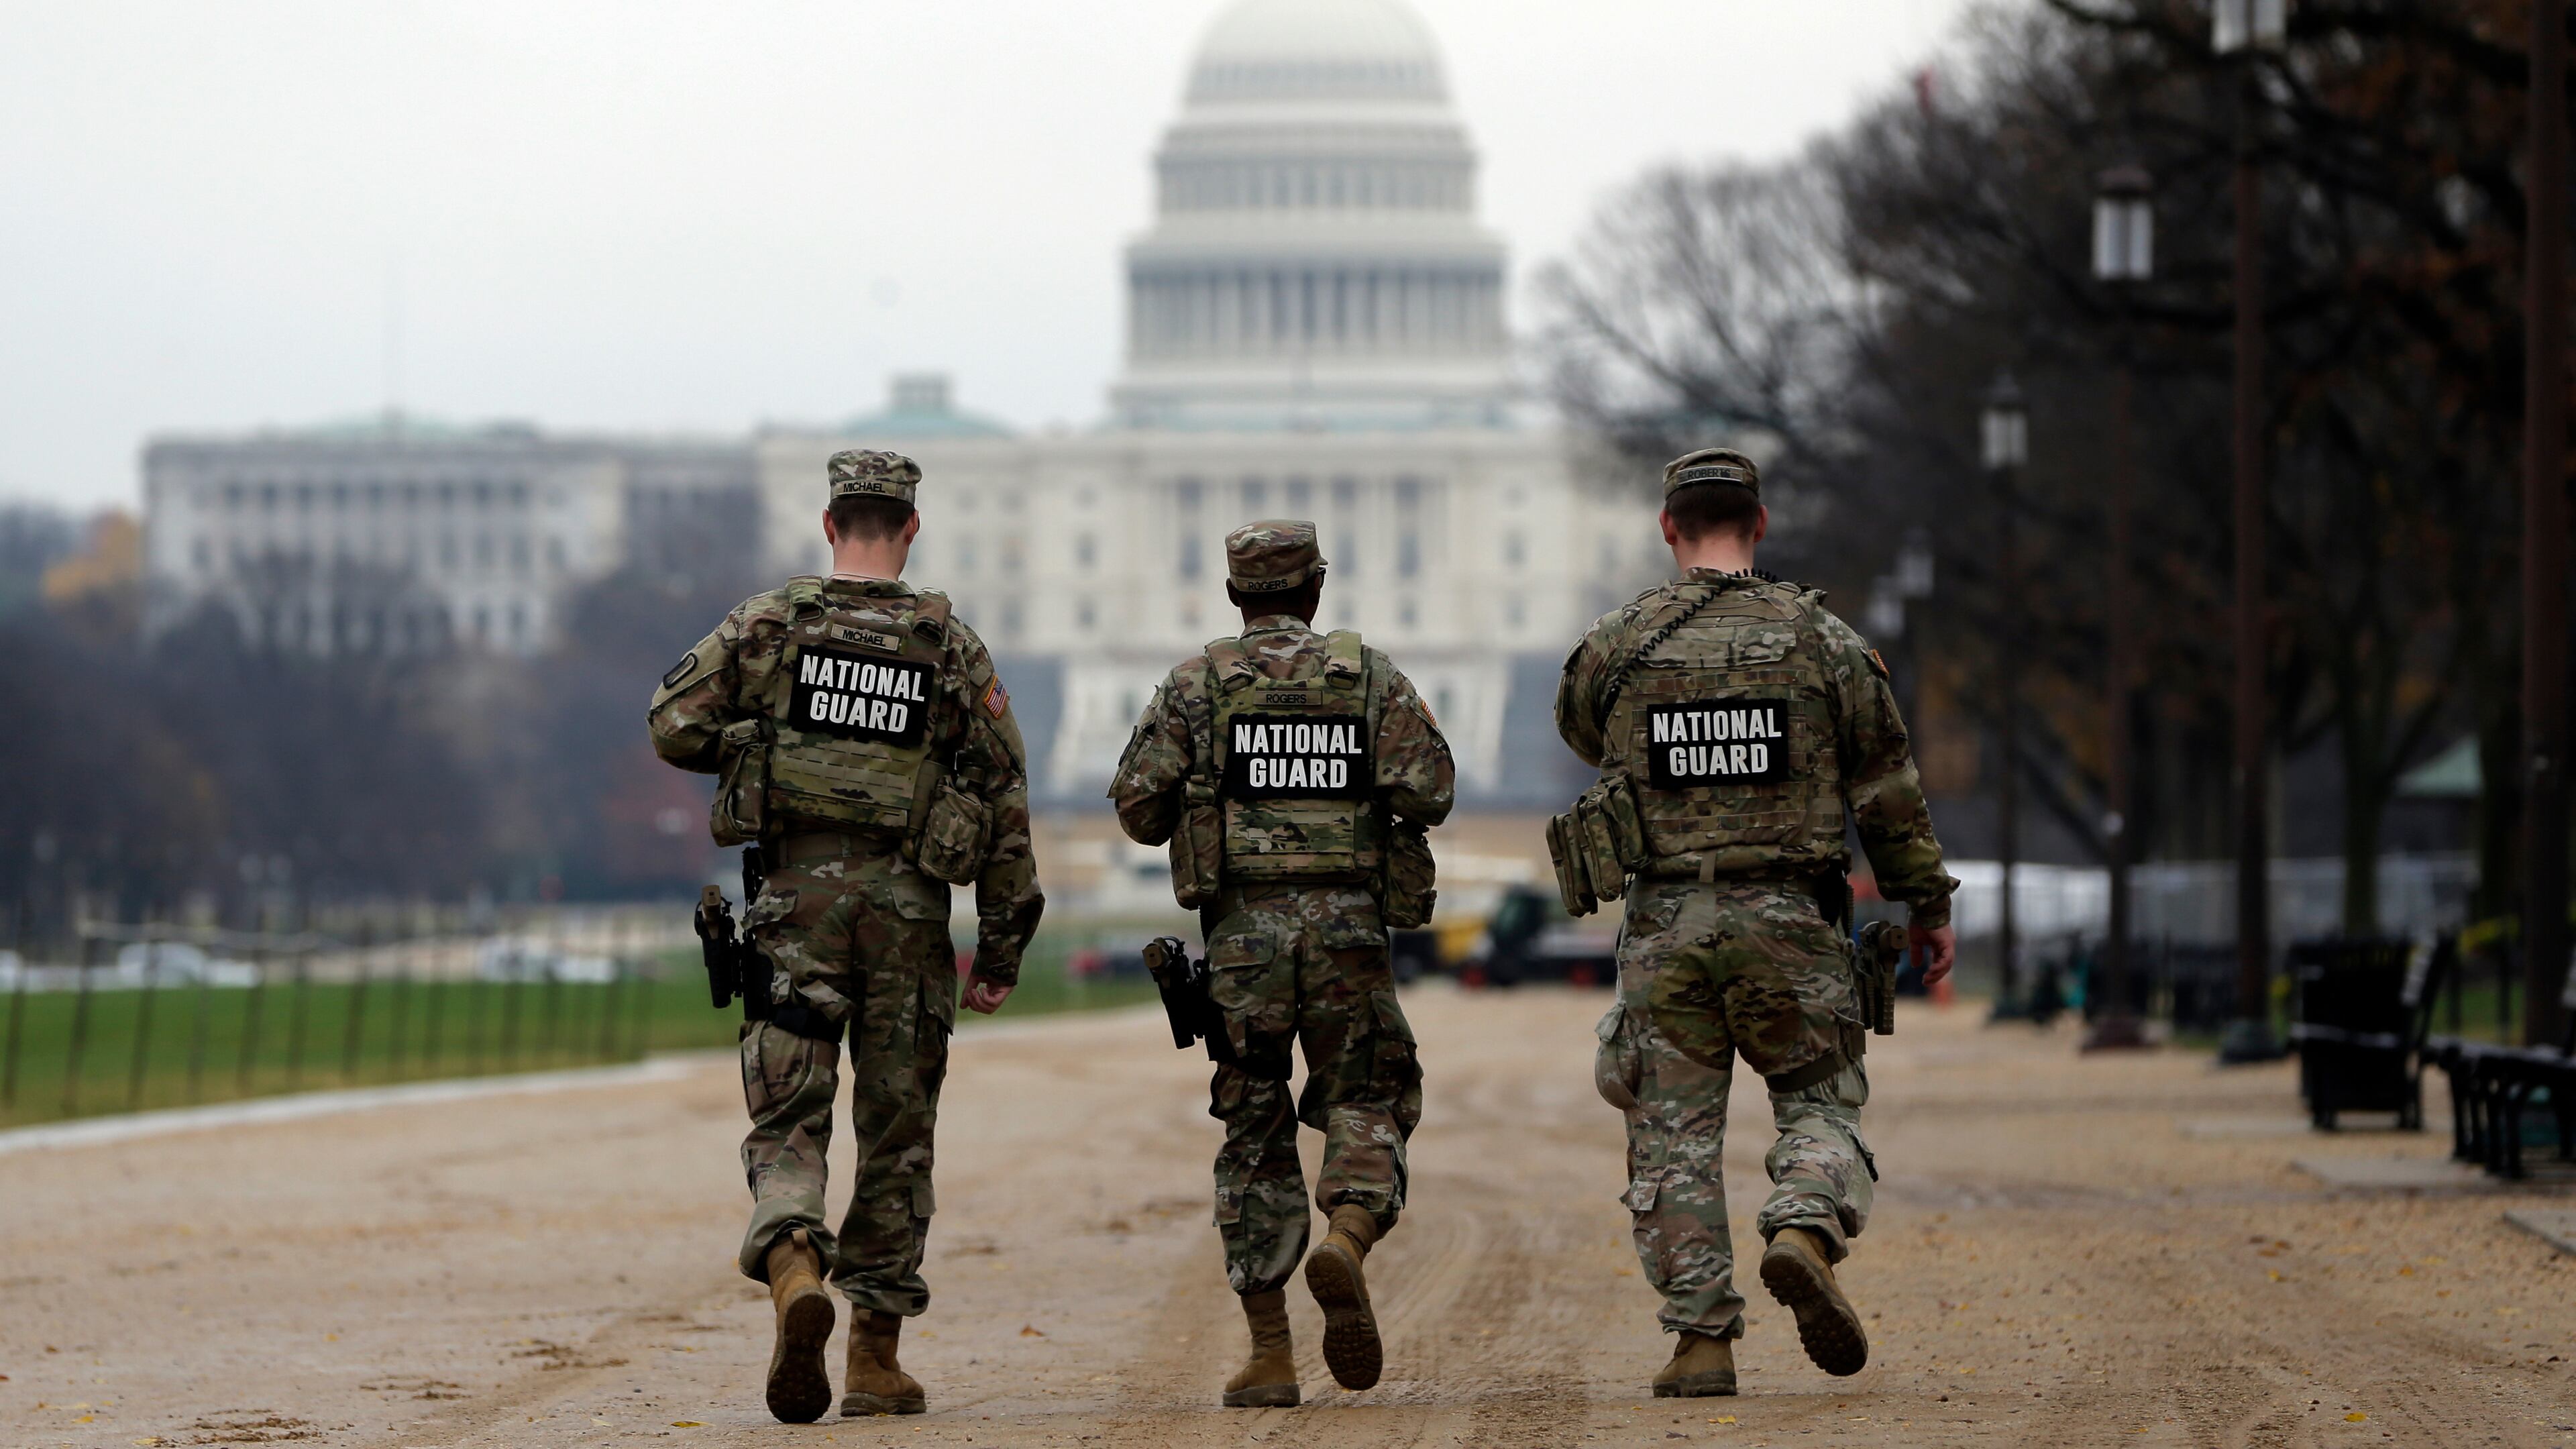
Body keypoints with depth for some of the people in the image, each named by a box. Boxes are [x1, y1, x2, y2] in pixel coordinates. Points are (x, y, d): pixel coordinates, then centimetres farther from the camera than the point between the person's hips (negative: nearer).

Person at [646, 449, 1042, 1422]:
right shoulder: (954, 646, 3)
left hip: (798, 895, 0)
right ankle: (876, 1356, 11)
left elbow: (675, 727, -4)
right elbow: (1004, 796, 2)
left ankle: (793, 1269, -29)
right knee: (897, 1134, 10)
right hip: (910, 903, 1)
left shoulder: (767, 624, 1)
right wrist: (1002, 944, 8)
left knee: (787, 1122, 2)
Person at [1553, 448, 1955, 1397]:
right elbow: (1888, 788, 4)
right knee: (1820, 1105, 11)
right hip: (1789, 921, 0)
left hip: (1664, 921, 0)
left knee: (1675, 1138, 6)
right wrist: (1928, 903, 14)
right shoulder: (1822, 641, 0)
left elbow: (1582, 733, 22)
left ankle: (1701, 1340, 2)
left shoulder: (1615, 648, 1)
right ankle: (1804, 1233, -18)